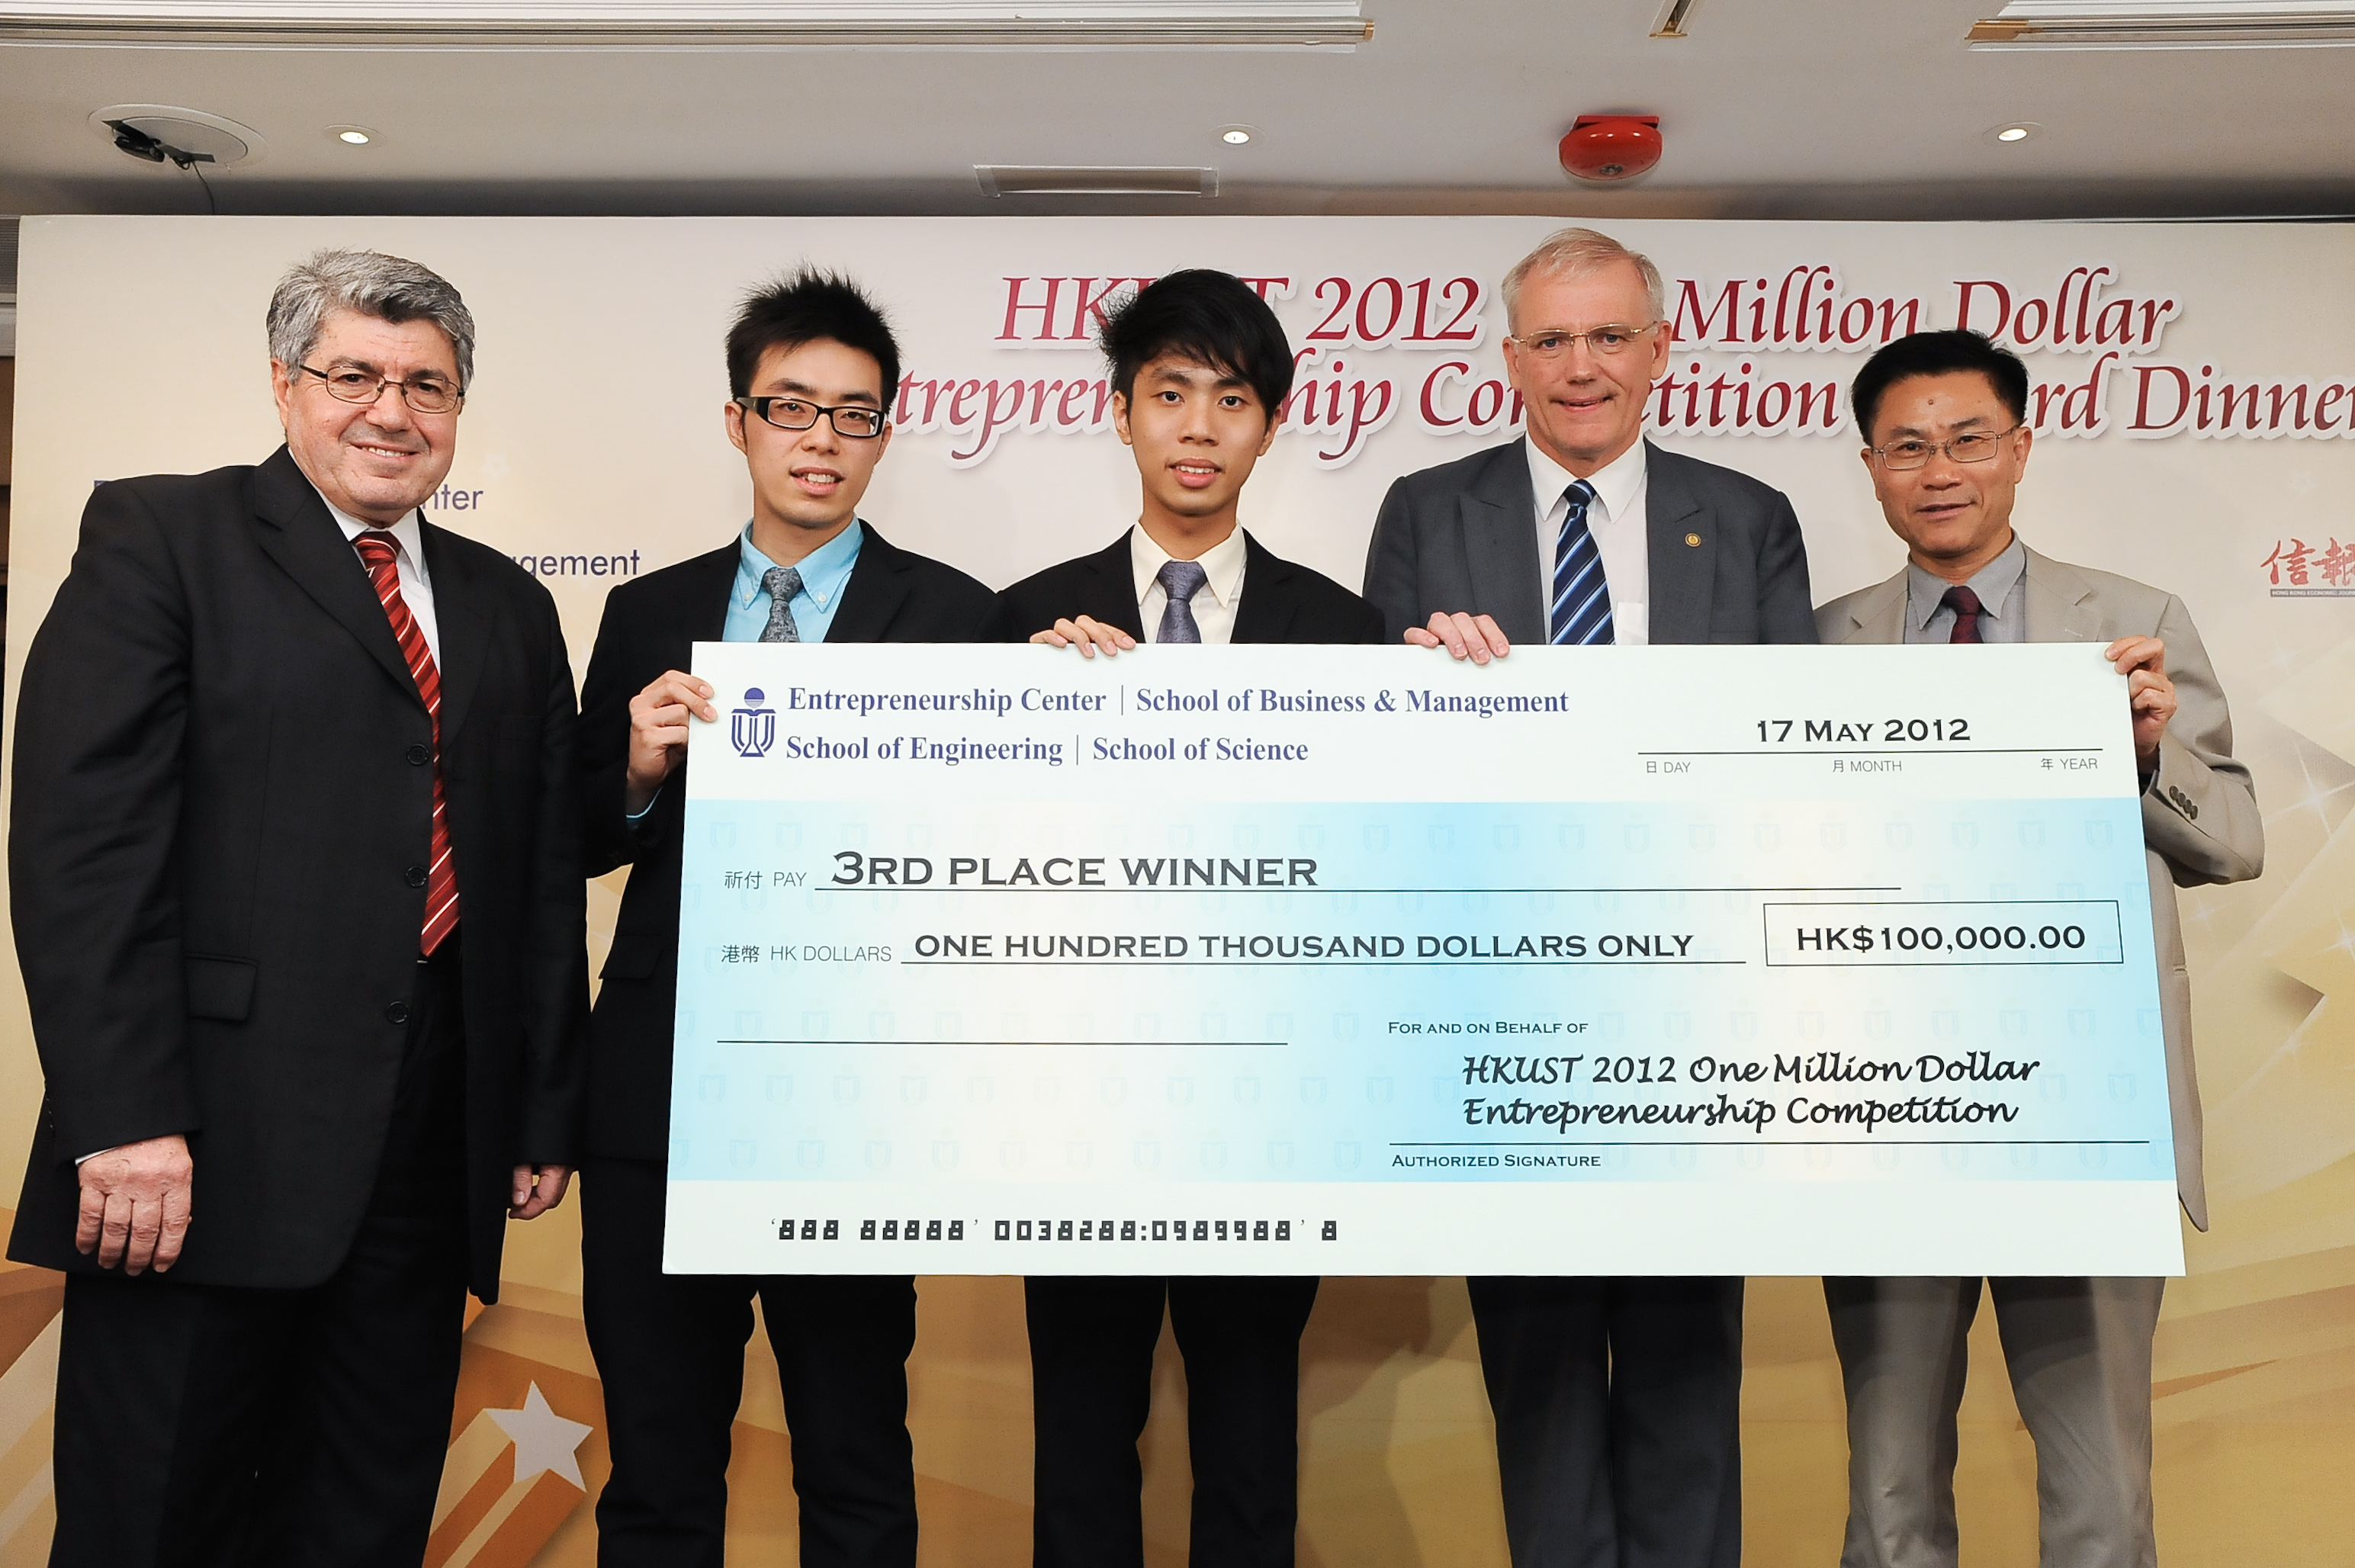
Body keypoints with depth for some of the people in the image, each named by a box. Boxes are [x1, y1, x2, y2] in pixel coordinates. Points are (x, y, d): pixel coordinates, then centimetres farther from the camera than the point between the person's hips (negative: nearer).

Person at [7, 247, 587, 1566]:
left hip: (435, 1146, 5)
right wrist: (122, 1115, -15)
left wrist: (548, 1111, 10)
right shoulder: (159, 538, 2)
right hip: (213, 1135, -4)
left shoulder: (509, 606, 16)